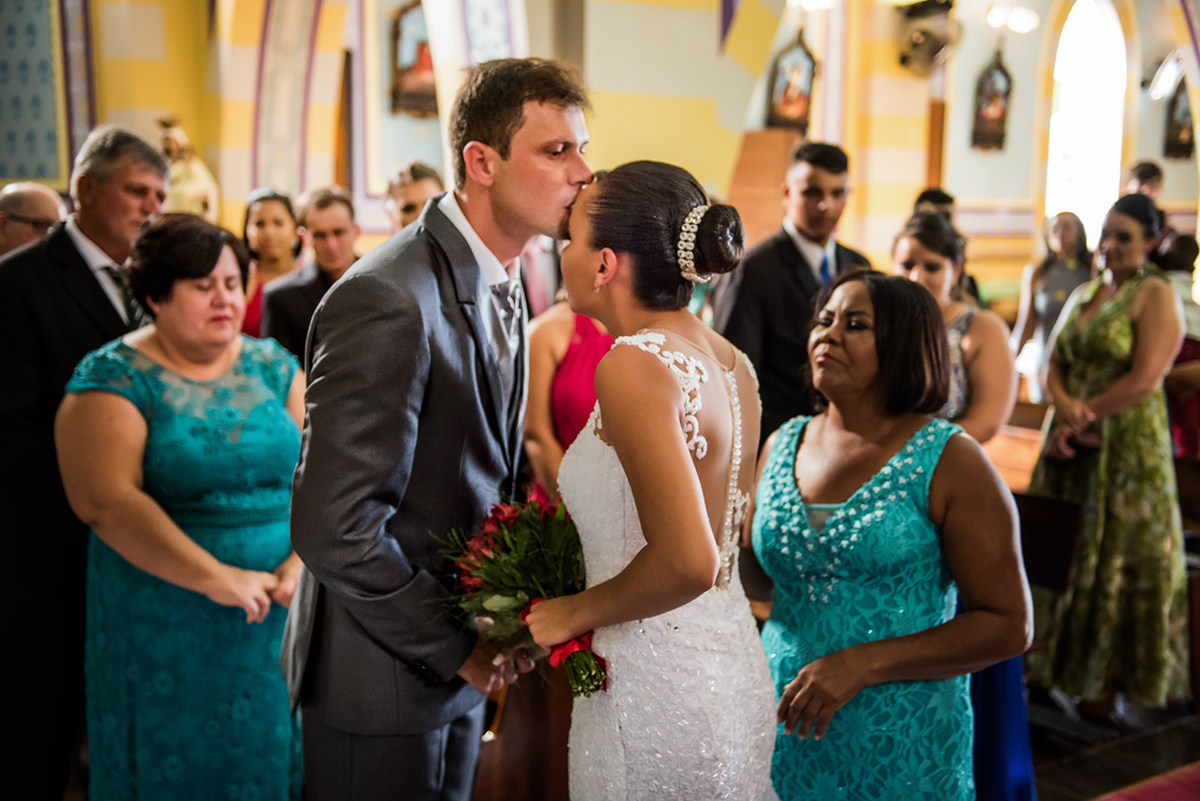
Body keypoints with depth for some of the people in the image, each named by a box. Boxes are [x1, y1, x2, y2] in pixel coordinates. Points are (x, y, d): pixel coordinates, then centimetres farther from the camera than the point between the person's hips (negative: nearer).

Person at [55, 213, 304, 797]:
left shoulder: (273, 366, 7)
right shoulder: (113, 378, -6)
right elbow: (106, 501, -17)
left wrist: (302, 562, -14)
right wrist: (217, 579, -20)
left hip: (283, 616, 4)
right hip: (167, 632, -3)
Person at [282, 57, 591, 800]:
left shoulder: (500, 282, 4)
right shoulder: (390, 300, -24)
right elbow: (334, 526, -26)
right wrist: (457, 645, -15)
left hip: (463, 663, 8)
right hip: (381, 680, -8)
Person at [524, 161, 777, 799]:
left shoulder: (633, 364, -22)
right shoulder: (730, 362, 4)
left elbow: (688, 563, -30)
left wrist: (575, 612, -14)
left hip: (656, 692, -8)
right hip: (736, 674, 8)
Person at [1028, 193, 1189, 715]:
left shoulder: (1156, 296, -8)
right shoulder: (1084, 293, 13)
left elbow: (1143, 380, -17)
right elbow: (1054, 367, 8)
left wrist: (1083, 417, -12)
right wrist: (1064, 406, -12)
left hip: (1127, 447, -6)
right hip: (1072, 446, 6)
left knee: (1115, 561, 2)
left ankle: (1106, 682, 15)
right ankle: (1063, 665, 23)